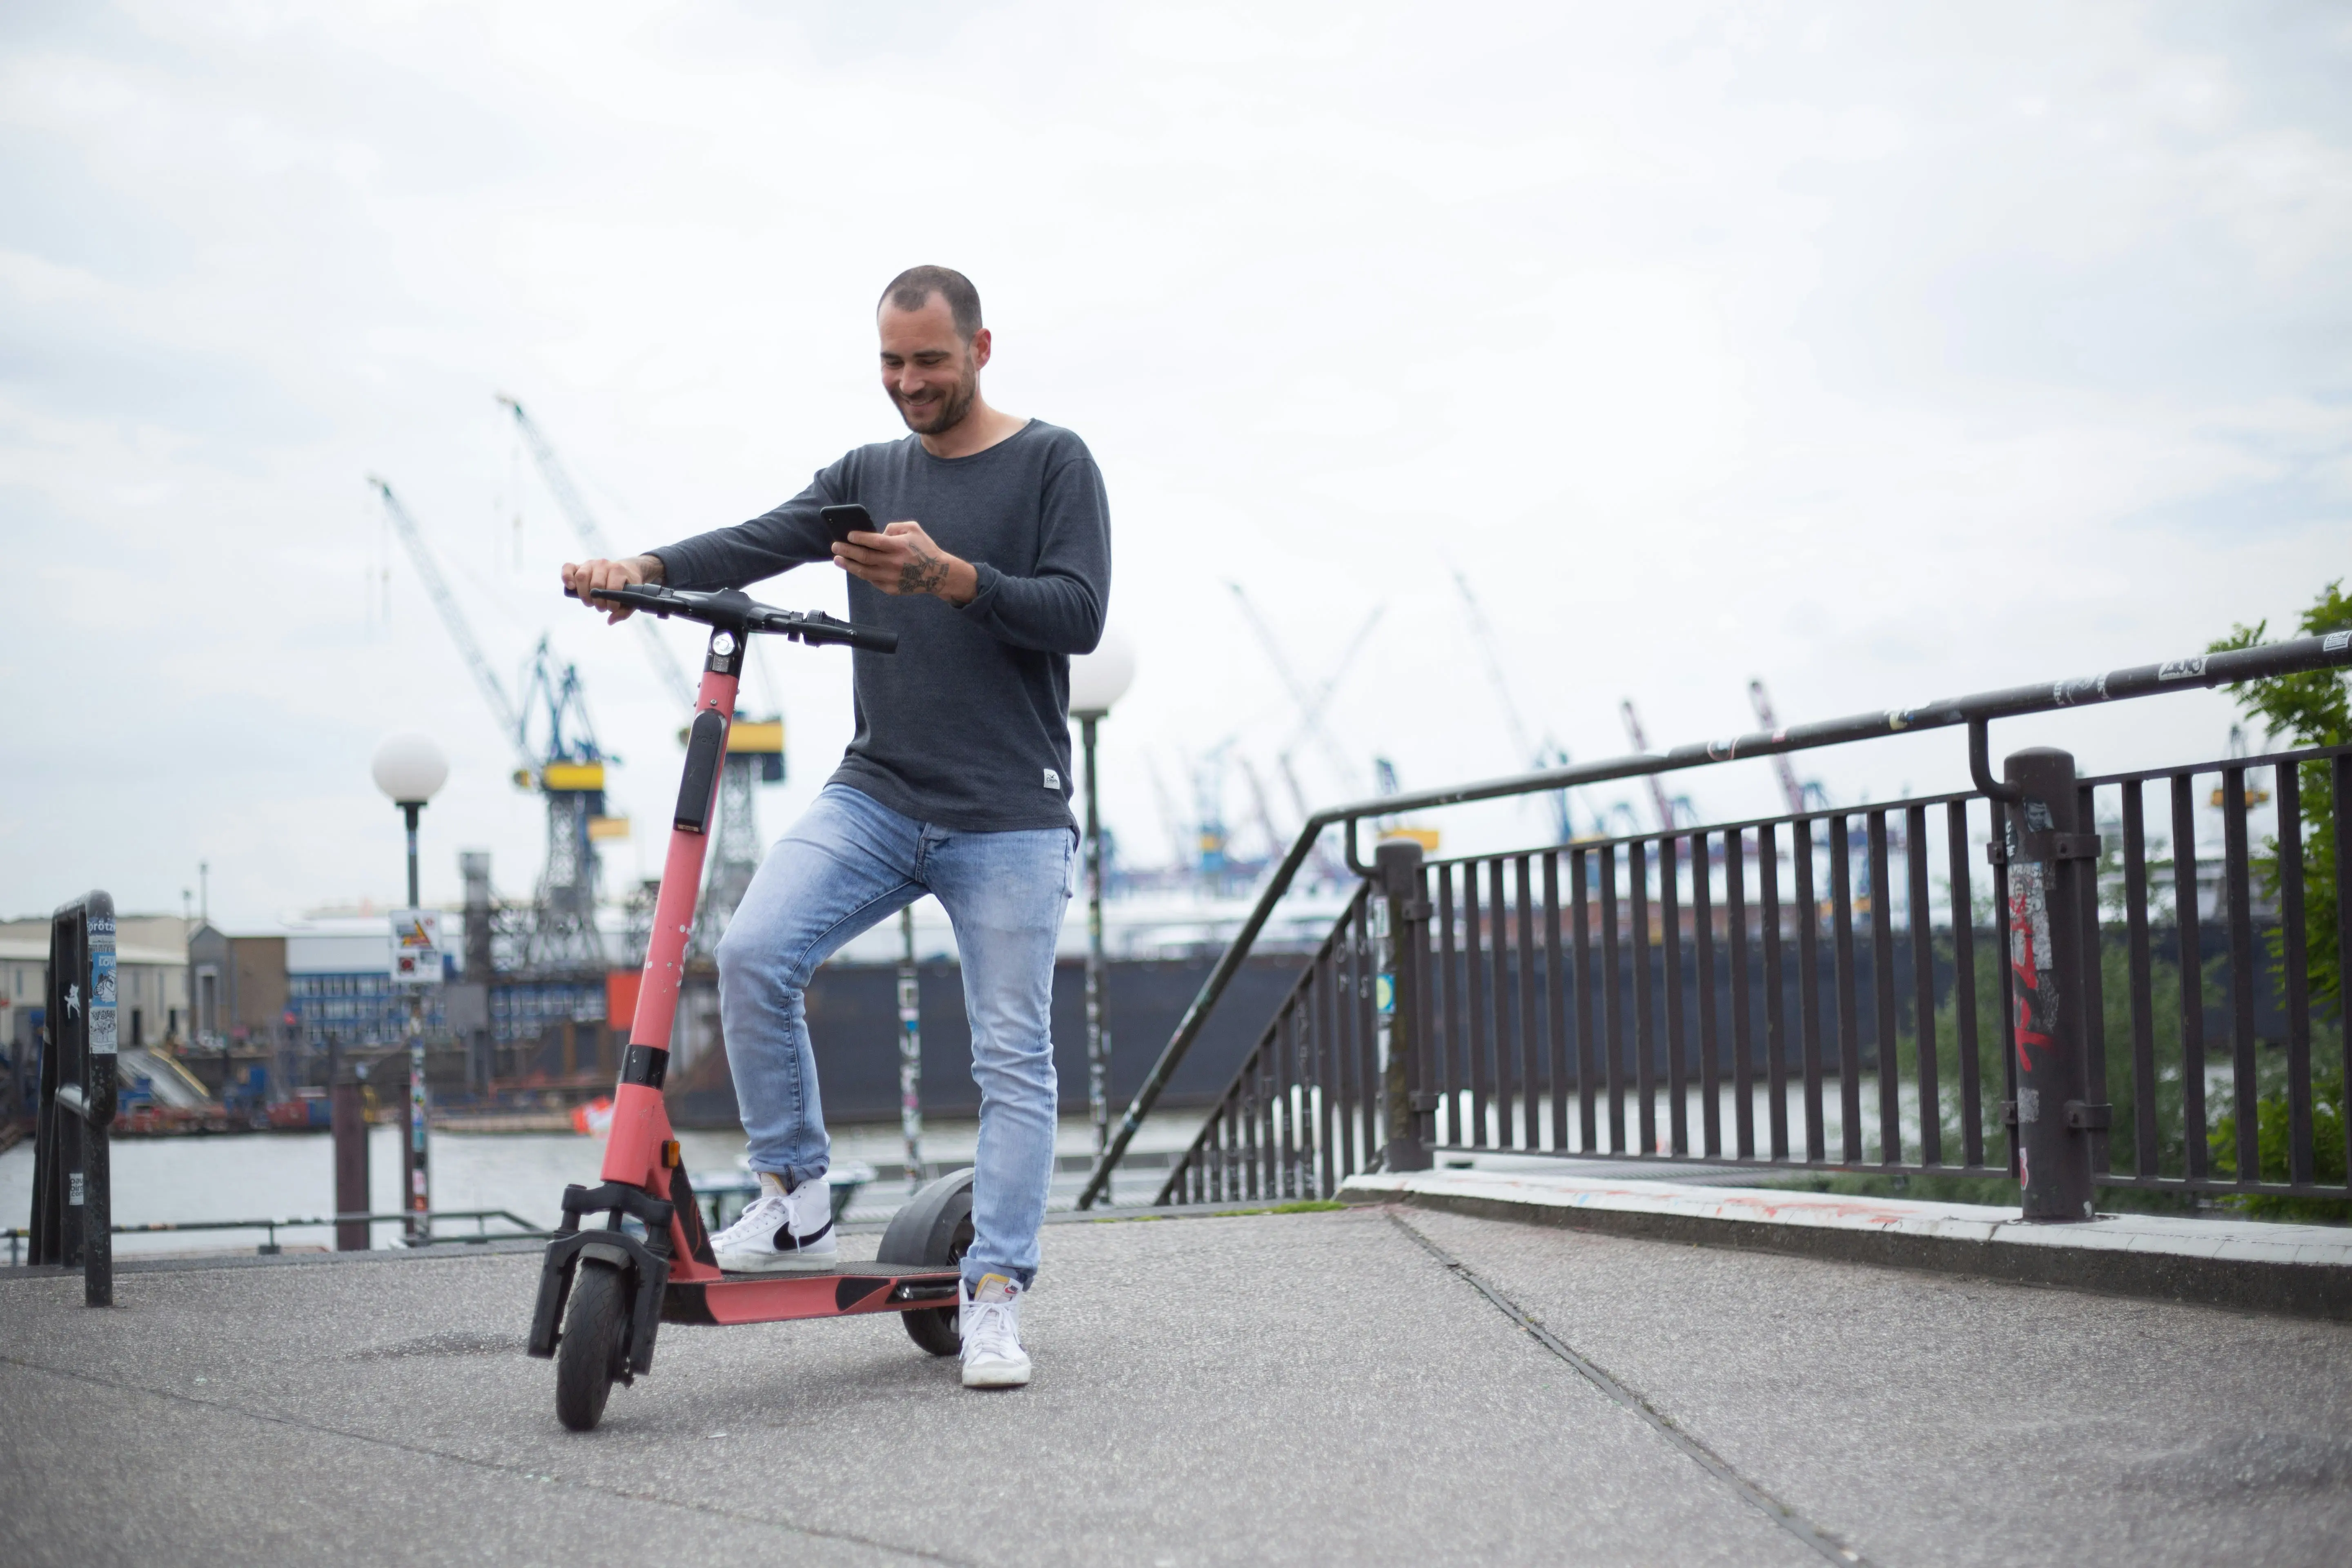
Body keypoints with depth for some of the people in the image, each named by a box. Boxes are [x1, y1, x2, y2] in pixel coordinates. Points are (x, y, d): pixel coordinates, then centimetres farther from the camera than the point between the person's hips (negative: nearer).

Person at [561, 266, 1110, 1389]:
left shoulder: (1053, 464, 3)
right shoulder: (866, 476, 15)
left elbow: (1079, 614, -8)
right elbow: (758, 544, 1)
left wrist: (951, 578, -21)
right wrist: (642, 569, -18)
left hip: (1008, 818, -3)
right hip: (874, 793, 3)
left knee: (1012, 1056, -5)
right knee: (754, 952, -18)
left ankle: (993, 1298, 2)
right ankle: (797, 1205, -5)